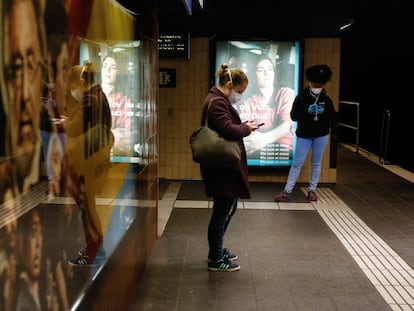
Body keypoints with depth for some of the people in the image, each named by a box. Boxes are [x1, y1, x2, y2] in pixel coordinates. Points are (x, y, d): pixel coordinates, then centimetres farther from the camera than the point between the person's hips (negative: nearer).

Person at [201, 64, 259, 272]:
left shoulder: (218, 100, 15)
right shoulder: (217, 102, -18)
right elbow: (228, 130, -27)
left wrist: (243, 126, 5)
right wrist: (246, 129, -10)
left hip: (225, 167, 11)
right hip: (221, 168, -11)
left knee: (228, 209, 21)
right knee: (222, 212, 0)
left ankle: (216, 250, 35)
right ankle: (216, 260, 12)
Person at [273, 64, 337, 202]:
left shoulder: (326, 100, -1)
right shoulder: (301, 98, -7)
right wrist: (307, 112, -14)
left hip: (321, 135, 2)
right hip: (304, 135, -2)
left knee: (316, 163, 9)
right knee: (297, 163, 0)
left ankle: (312, 190, 18)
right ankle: (287, 191, 3)